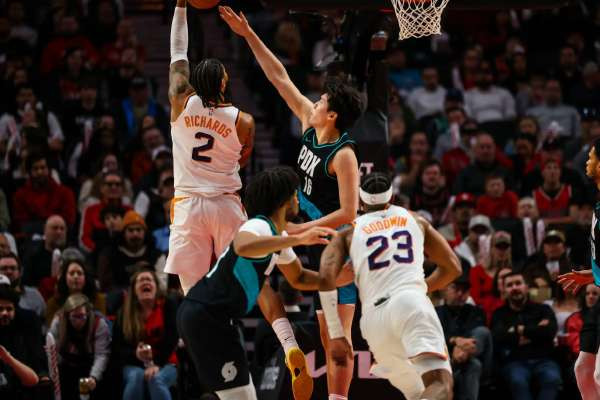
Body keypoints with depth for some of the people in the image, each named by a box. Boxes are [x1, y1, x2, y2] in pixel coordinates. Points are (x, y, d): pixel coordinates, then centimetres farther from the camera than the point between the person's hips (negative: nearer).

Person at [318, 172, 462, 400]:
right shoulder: (414, 220, 26)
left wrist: (335, 334, 7)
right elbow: (452, 267, 28)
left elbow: (325, 278, 5)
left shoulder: (348, 232, 23)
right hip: (411, 303, -2)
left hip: (374, 315, 3)